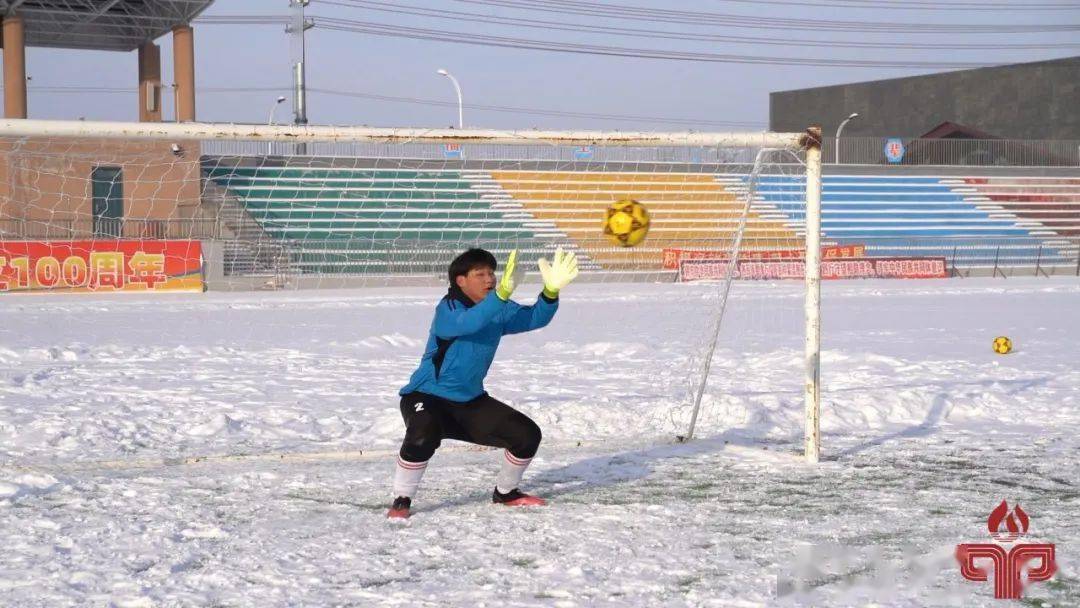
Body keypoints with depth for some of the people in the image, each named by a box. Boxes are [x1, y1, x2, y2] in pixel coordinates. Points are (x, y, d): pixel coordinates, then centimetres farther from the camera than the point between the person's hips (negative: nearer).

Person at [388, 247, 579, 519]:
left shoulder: (500, 311, -1)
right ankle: (401, 501, -17)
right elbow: (468, 323, -44)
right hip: (428, 397, -7)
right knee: (423, 436, -39)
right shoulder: (447, 310, -22)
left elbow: (534, 318, -14)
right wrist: (502, 292, -59)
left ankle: (505, 493, 24)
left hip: (471, 401, 7)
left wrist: (551, 290, -34)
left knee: (527, 435, -2)